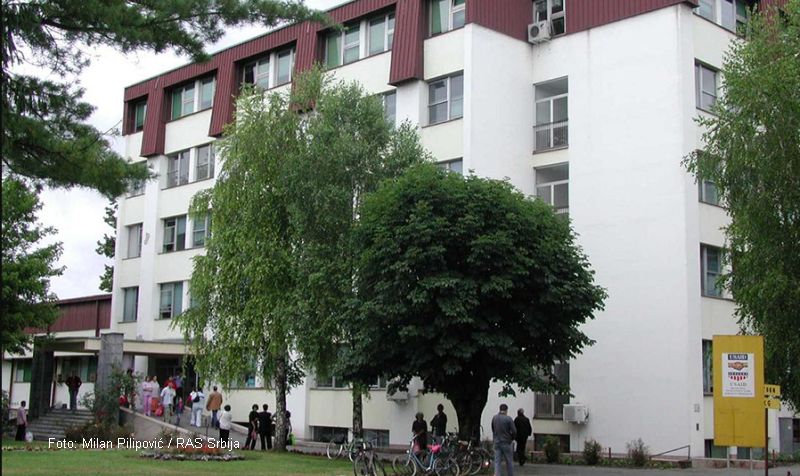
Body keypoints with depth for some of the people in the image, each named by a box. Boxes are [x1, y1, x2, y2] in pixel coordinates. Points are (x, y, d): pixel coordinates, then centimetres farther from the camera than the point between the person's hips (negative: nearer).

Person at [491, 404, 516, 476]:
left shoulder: (494, 418, 1)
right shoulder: (508, 419, -13)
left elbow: (493, 429, 9)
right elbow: (514, 431, -13)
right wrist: (511, 438, 6)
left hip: (497, 442, 3)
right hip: (506, 443, -3)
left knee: (497, 461, 3)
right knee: (509, 462, 11)